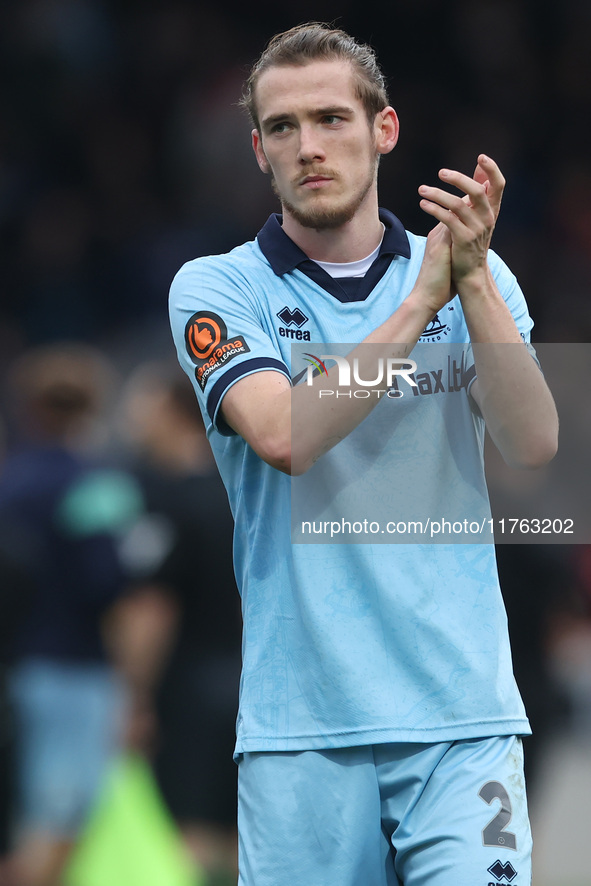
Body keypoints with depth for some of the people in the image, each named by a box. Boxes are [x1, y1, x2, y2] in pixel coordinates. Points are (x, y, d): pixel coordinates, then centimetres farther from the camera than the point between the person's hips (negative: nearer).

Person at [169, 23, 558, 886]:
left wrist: (471, 279, -15)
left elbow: (534, 444, -5)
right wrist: (421, 301, -12)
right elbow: (286, 435, -14)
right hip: (299, 723, -1)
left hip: (460, 712, 1)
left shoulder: (476, 280, 9)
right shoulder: (216, 289, 4)